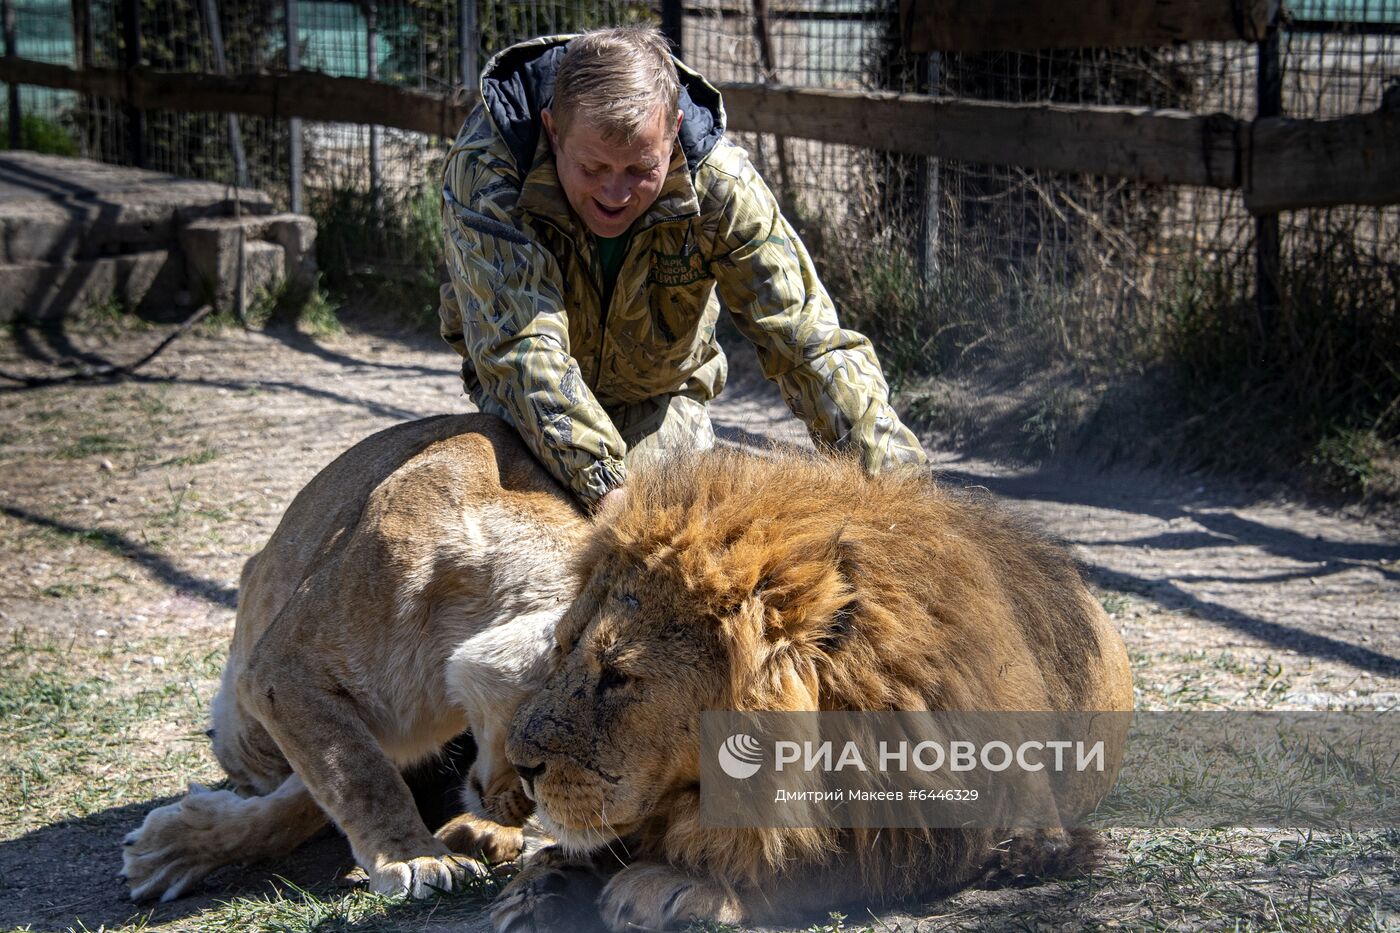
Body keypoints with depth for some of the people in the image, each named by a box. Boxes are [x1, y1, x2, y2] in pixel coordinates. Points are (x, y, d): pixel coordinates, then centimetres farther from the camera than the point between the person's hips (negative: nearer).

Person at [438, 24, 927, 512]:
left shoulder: (720, 185, -28)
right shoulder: (484, 168, -33)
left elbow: (811, 343, -27)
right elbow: (517, 344, -41)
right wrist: (605, 488, -53)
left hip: (662, 398, 1)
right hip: (520, 400, -1)